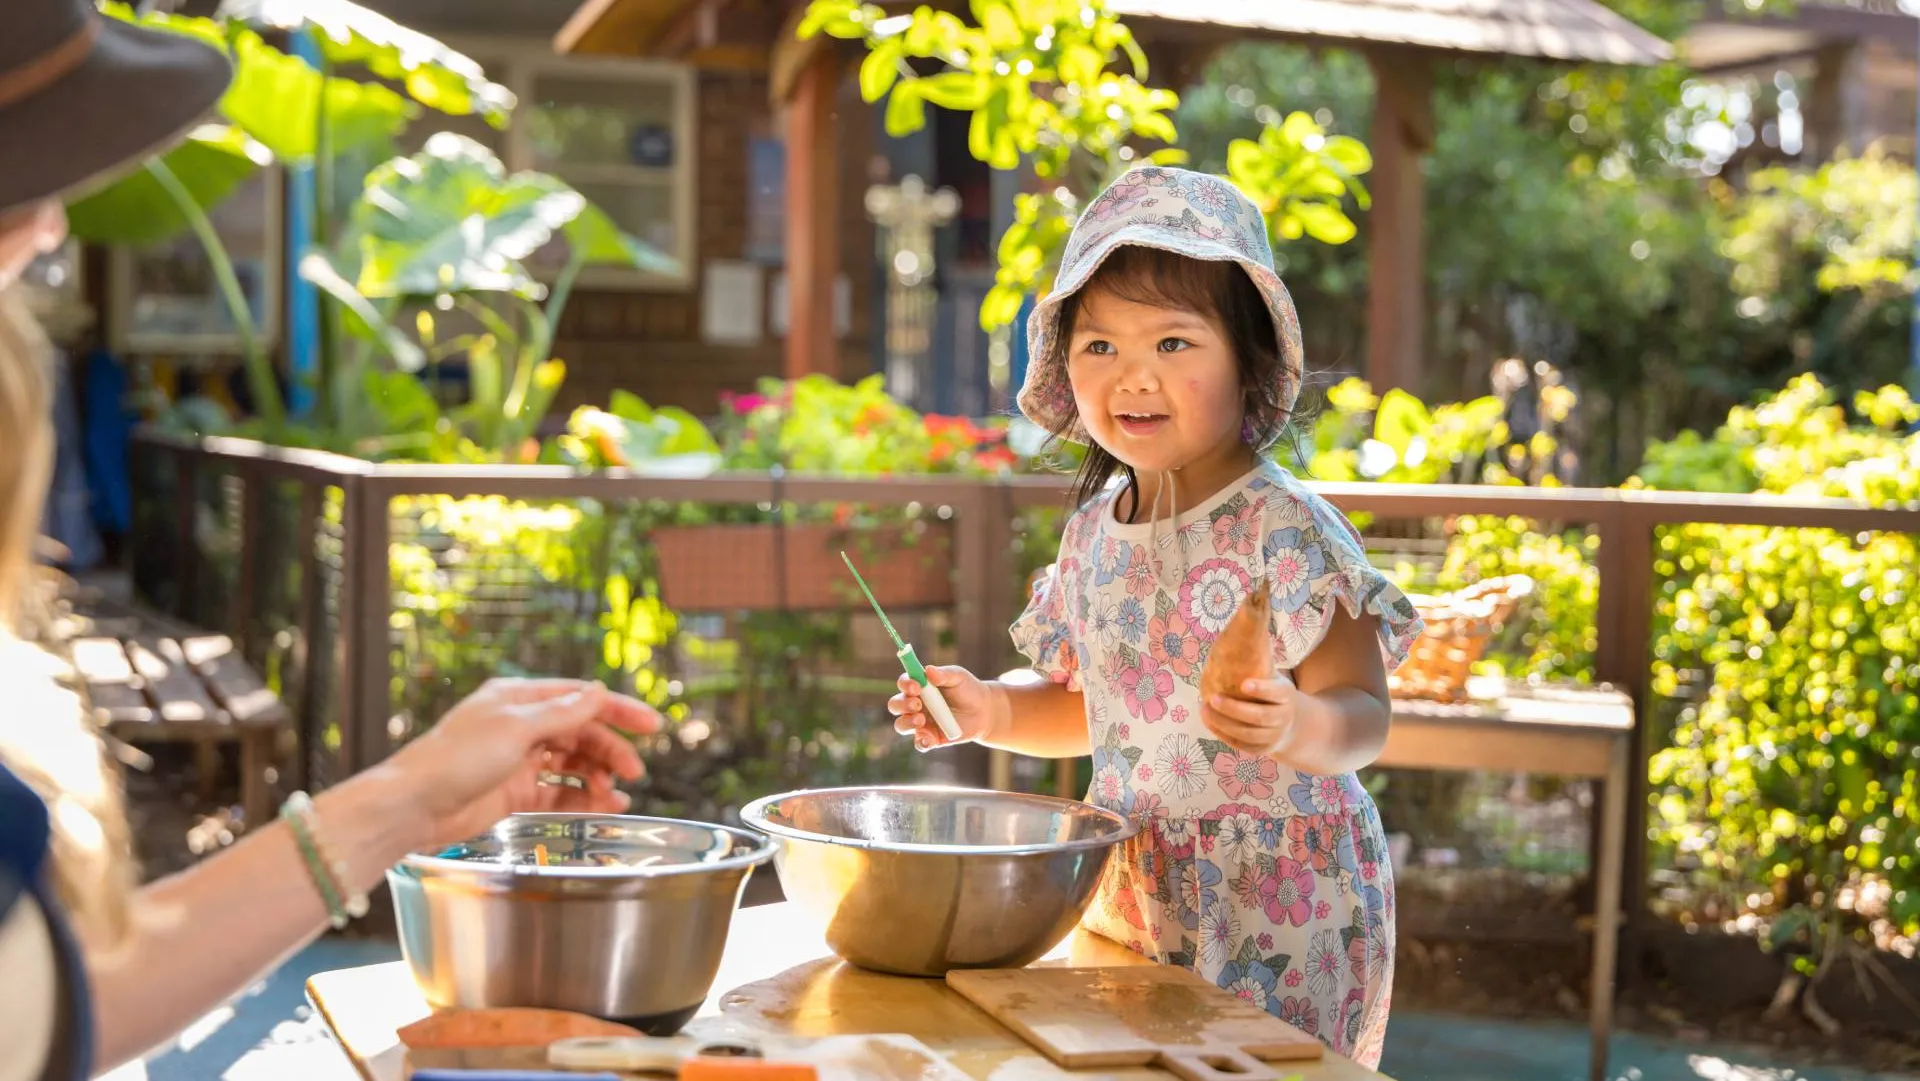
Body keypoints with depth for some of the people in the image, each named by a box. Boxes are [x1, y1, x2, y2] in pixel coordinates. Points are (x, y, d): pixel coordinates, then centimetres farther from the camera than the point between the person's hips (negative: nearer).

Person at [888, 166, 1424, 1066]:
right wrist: (992, 711, 4)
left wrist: (1301, 728, -37)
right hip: (1129, 889, 6)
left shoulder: (1284, 530, -15)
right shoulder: (1093, 530, 5)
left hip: (1274, 900, -6)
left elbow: (1363, 714, -17)